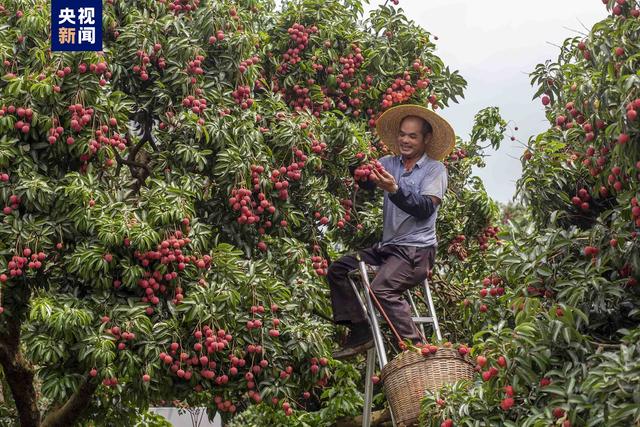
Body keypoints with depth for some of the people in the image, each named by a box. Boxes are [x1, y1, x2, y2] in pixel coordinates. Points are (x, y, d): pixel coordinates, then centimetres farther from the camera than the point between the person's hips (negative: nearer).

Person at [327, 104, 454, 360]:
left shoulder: (435, 170, 0)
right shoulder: (390, 163, 13)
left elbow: (425, 209, -14)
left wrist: (395, 190, -25)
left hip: (416, 249, -7)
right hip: (387, 246, 7)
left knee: (382, 289, -28)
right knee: (338, 270, 0)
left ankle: (414, 346, -24)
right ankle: (360, 332, -1)